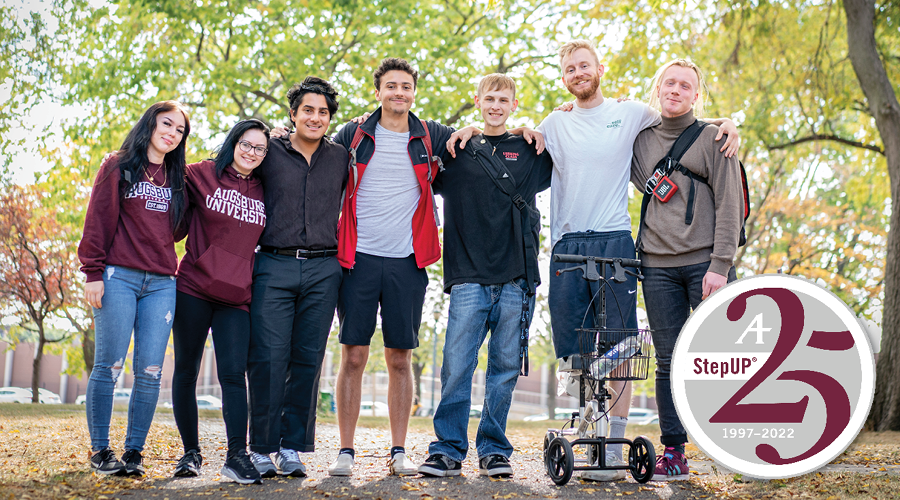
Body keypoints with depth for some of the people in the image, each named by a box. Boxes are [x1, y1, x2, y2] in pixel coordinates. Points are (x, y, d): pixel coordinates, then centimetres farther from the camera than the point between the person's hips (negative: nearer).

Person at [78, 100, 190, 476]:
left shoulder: (178, 179, 19)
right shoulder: (118, 167, 7)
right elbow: (98, 220, 1)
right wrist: (93, 273, -7)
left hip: (161, 285, 4)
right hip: (118, 277, -4)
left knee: (150, 372, -2)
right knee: (108, 366, -5)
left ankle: (134, 451, 6)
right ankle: (100, 450, 5)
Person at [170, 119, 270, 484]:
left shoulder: (264, 192, 10)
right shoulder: (202, 175, 2)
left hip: (236, 297, 1)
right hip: (193, 288, -1)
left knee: (233, 374, -9)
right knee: (186, 371, 5)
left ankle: (237, 456, -9)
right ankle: (191, 452, 16)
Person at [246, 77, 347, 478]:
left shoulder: (340, 158, 13)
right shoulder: (269, 152, 7)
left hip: (323, 270, 2)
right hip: (274, 267, -2)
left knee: (308, 359, 1)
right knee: (268, 357, -7)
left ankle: (292, 447, 9)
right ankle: (262, 448, 2)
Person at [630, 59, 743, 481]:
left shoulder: (713, 138, 5)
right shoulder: (641, 141, 15)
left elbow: (728, 206, -2)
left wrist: (720, 265, -12)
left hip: (706, 263, -3)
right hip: (658, 267, 3)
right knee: (669, 362, 1)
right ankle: (673, 453, 6)